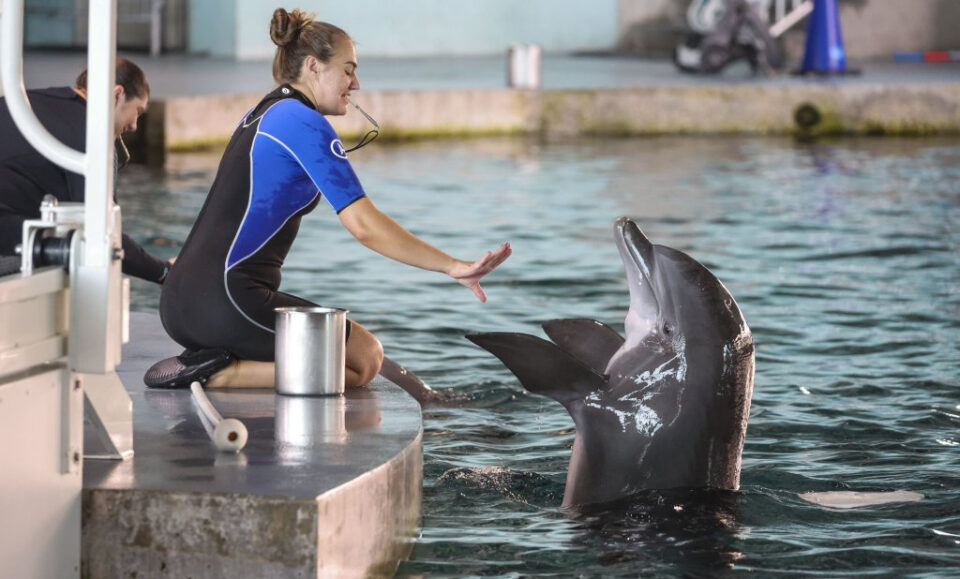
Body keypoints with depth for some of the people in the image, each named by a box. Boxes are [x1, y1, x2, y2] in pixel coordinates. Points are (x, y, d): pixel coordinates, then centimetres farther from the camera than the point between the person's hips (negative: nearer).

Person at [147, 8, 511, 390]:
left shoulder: (260, 116, 20)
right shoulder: (305, 124, -9)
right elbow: (364, 225, -17)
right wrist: (453, 267, -17)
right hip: (227, 302, -10)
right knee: (365, 360, 1)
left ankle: (210, 360, 4)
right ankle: (223, 373, -11)